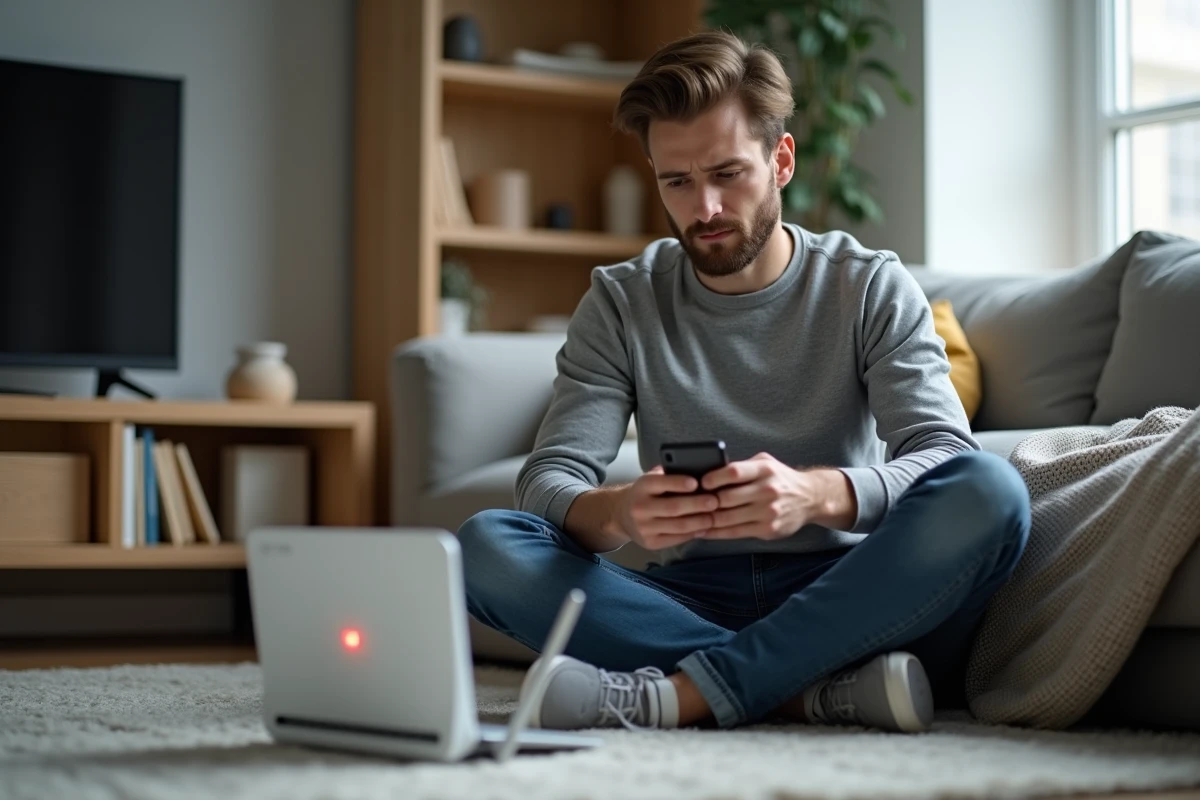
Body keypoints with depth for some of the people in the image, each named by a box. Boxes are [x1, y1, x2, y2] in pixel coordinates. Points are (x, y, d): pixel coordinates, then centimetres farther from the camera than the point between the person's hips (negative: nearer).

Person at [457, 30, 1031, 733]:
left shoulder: (873, 288, 4)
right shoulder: (621, 305, 8)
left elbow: (946, 456, -11)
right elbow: (549, 481, -4)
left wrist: (818, 494, -33)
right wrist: (615, 513, -30)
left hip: (847, 603, -1)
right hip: (694, 602, 1)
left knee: (990, 492, -30)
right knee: (485, 545, -23)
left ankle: (668, 698, -33)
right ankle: (821, 692, -30)